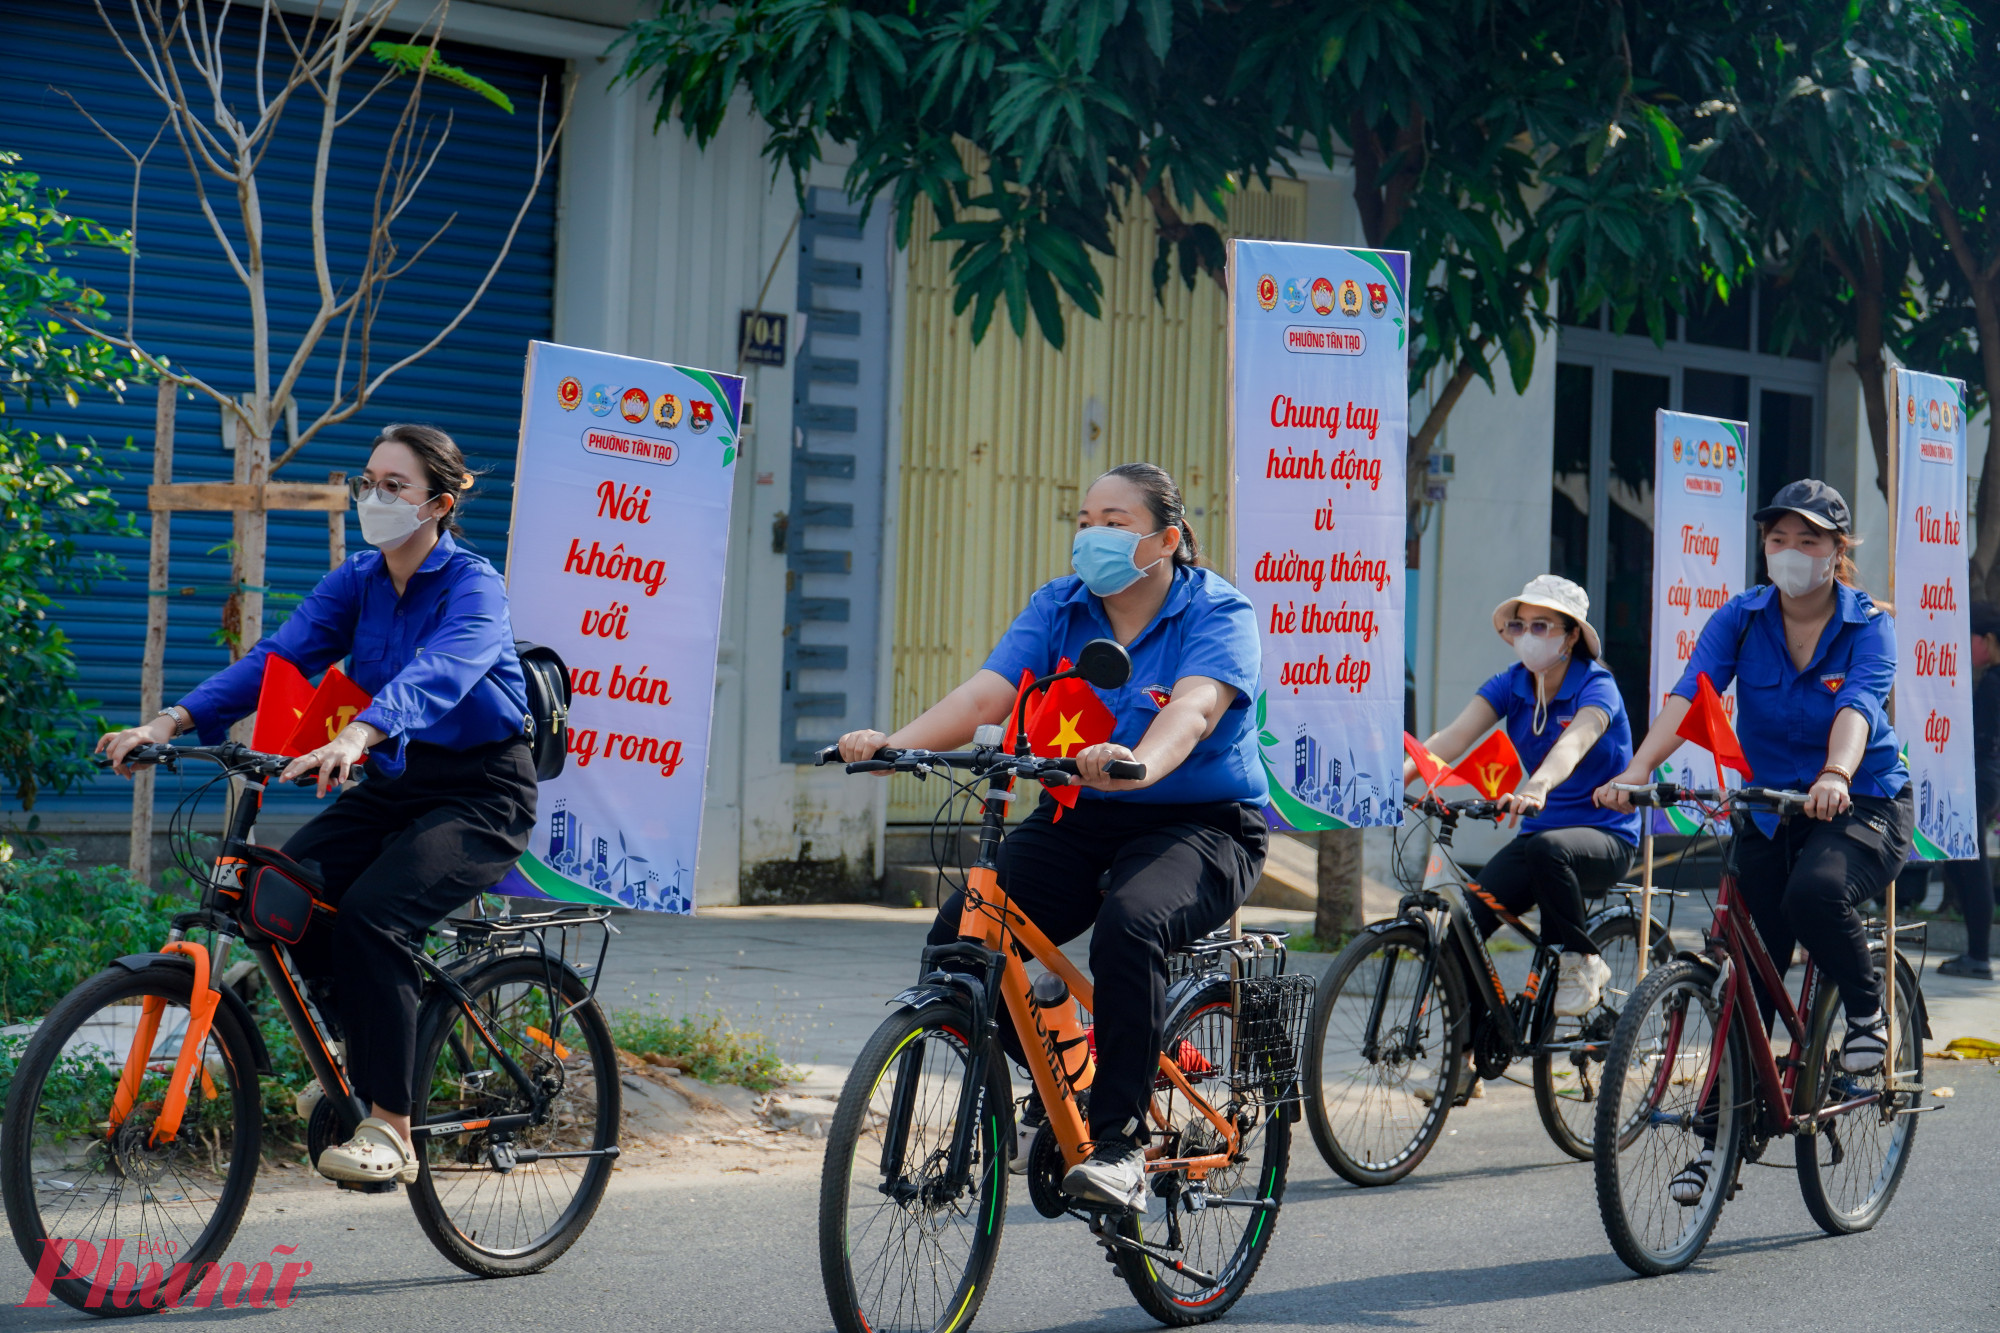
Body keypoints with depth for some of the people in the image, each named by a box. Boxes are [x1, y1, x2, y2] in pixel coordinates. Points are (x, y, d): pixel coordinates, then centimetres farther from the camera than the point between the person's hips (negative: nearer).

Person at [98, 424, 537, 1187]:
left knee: (369, 915, -28)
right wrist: (173, 720, -24)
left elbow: (437, 674, -37)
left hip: (481, 795, -7)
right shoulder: (358, 581, 3)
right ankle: (364, 1054, 7)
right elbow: (279, 657, -8)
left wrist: (354, 738, -56)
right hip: (397, 783, 7)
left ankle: (390, 1133, -21)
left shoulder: (473, 587, -17)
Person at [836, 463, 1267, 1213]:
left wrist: (1136, 764, -53)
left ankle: (1120, 1140, -26)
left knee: (1129, 926, -37)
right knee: (957, 937, -16)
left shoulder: (1216, 613, -10)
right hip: (1079, 820, 5)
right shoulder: (1057, 609, 5)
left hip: (1200, 824, -5)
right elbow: (986, 693, -10)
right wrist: (896, 744, -29)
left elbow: (1193, 708, -30)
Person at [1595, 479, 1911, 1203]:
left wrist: (1835, 775, -50)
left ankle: (1867, 1010, -6)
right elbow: (1689, 694, -18)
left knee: (1815, 892, -34)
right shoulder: (1740, 617, -4)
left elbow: (1858, 707, -29)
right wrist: (1635, 773, -35)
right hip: (1767, 808, 4)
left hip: (1863, 805, -3)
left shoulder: (1868, 625, -10)